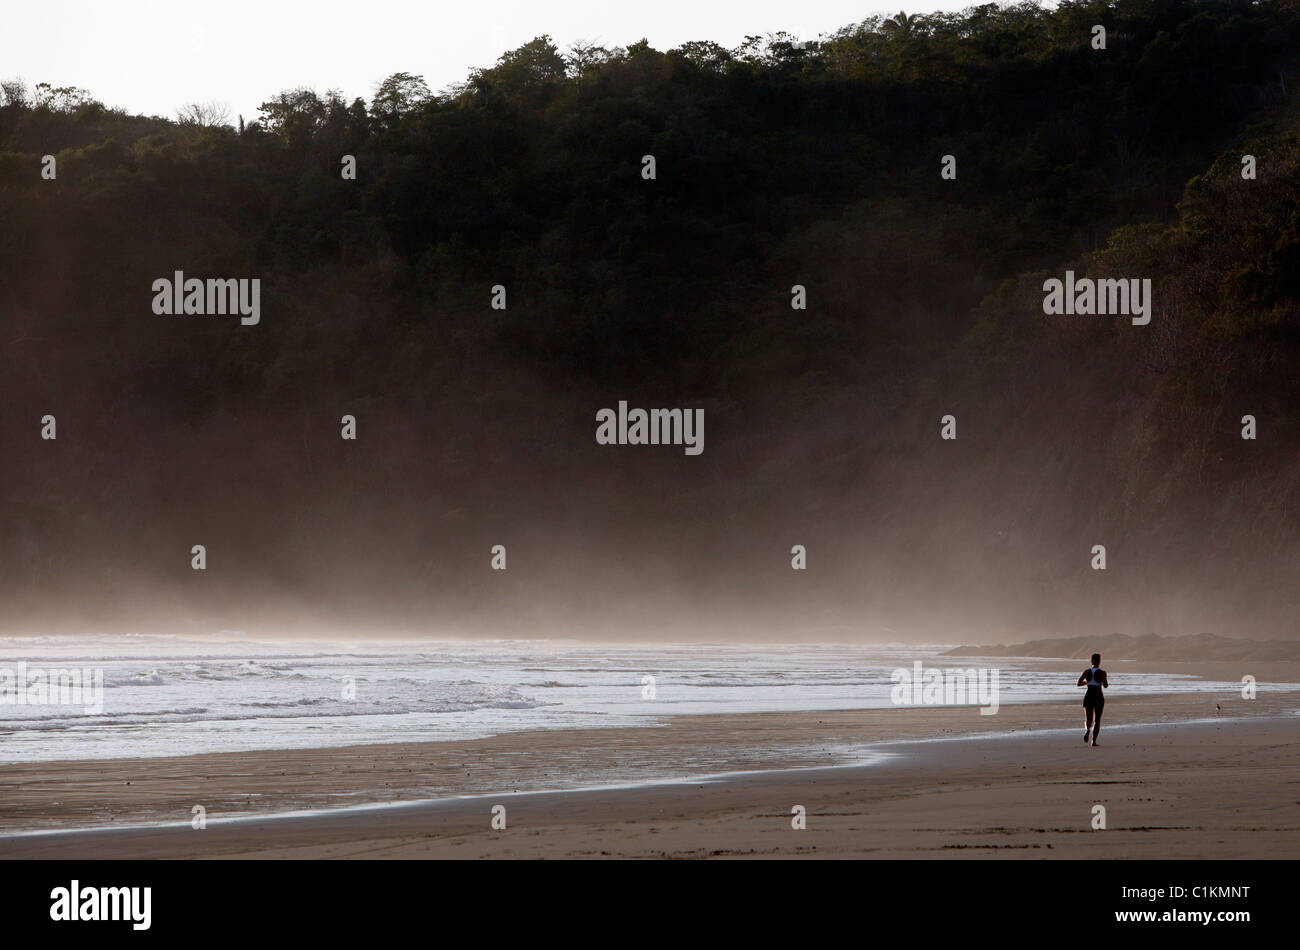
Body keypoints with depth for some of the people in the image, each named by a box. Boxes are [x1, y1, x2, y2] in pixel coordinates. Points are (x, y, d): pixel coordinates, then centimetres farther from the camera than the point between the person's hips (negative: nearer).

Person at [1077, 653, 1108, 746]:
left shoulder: (1087, 671, 2)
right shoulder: (1102, 672, -6)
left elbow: (1078, 683, 2)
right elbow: (1105, 685, -13)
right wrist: (1105, 682, 10)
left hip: (1088, 696, 2)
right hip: (1098, 696, -2)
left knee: (1088, 720, 6)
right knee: (1097, 720, 10)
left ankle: (1087, 729, -29)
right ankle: (1094, 741, 3)